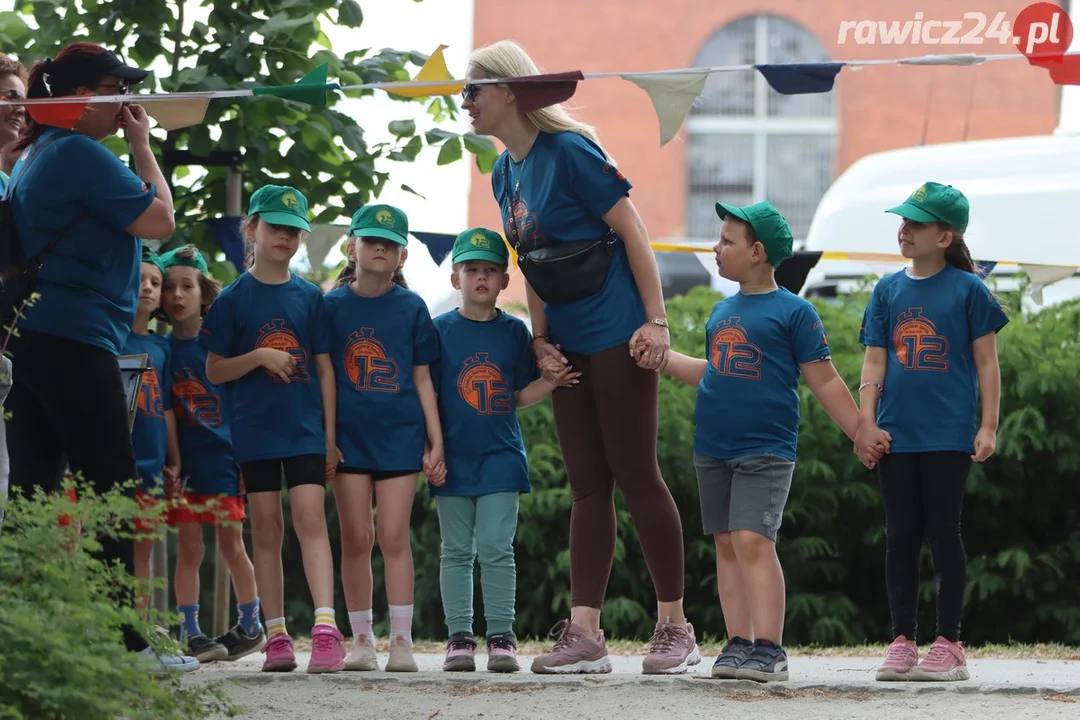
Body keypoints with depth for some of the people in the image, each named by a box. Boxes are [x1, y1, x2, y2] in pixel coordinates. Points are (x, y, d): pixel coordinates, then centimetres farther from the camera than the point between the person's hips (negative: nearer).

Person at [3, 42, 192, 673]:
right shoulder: (82, 155, -11)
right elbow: (159, 221, -10)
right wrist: (143, 143, -2)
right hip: (77, 342, -10)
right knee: (113, 492, -7)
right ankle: (124, 640, -8)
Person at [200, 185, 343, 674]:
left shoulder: (309, 297, 7)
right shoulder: (234, 299, 3)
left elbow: (324, 367, 8)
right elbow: (214, 371, 3)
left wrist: (330, 434, 4)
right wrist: (261, 357, -14)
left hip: (305, 427, 0)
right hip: (254, 428, 0)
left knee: (310, 518, -11)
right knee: (266, 527, 3)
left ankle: (326, 629, -21)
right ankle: (276, 636, 7)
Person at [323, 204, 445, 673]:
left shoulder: (412, 308, 4)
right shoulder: (333, 306, 3)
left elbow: (422, 379, 6)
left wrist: (436, 443, 3)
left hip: (400, 435, 0)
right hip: (349, 435, 0)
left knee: (394, 537, -4)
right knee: (356, 537, 2)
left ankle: (401, 642, -2)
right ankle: (361, 642, 8)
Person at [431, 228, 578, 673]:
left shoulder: (513, 331, 6)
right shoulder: (441, 330, 2)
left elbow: (521, 395, 8)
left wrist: (553, 381, -10)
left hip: (500, 457, 0)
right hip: (454, 457, 0)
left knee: (496, 549, -4)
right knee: (456, 551, 4)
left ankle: (501, 637, 0)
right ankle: (459, 638, 8)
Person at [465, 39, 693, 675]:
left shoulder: (569, 152, -13)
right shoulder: (504, 175, 12)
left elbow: (632, 233, -13)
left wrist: (656, 320, -17)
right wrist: (541, 339, 6)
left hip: (617, 336, -8)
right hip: (568, 346, 8)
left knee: (636, 476, -5)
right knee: (588, 486, 7)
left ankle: (676, 627, 3)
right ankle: (585, 634, 6)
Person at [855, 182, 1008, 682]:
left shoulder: (967, 289, -2)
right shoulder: (888, 290, 8)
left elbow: (986, 363, 0)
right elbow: (874, 362, 8)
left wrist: (989, 426, -5)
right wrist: (865, 421, -2)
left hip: (949, 434, -4)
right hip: (897, 434, 4)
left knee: (943, 534, 0)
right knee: (901, 537, 5)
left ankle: (949, 643, 5)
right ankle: (902, 642, 10)